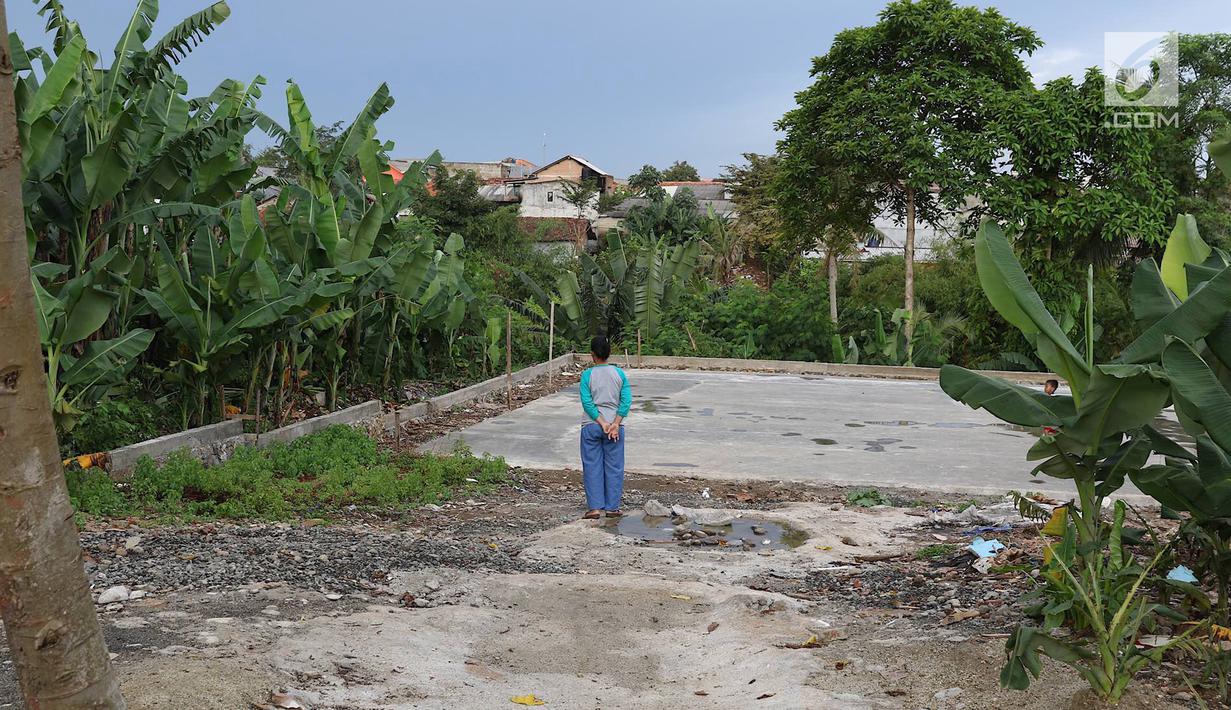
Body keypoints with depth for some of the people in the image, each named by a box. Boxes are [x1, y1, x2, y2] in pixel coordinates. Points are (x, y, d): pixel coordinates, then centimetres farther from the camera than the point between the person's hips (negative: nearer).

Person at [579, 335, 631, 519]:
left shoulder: (587, 375, -5)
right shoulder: (619, 373, 0)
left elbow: (587, 402, -12)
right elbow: (626, 400, -8)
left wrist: (602, 424, -11)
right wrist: (615, 424, -11)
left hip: (591, 426, -1)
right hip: (615, 424, 1)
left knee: (592, 467, 5)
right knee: (614, 467, 8)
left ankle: (594, 507, 3)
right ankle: (612, 507, 10)